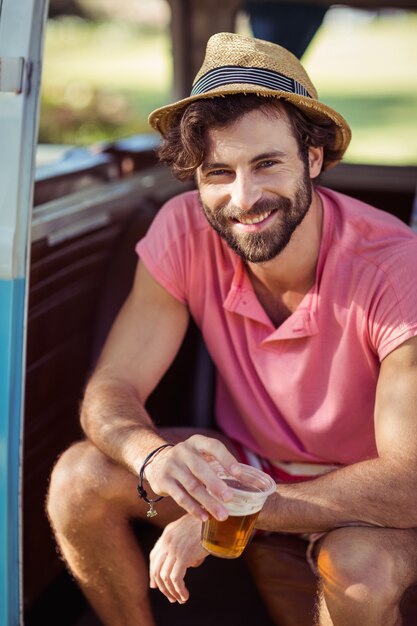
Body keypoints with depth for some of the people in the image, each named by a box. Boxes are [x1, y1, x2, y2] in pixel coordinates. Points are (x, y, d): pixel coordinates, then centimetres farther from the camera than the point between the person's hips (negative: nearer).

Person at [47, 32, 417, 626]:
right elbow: (111, 387, -17)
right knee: (78, 478, -17)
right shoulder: (184, 231, -18)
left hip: (368, 493, -3)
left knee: (361, 567, -36)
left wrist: (227, 511, -36)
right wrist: (154, 455, -42)